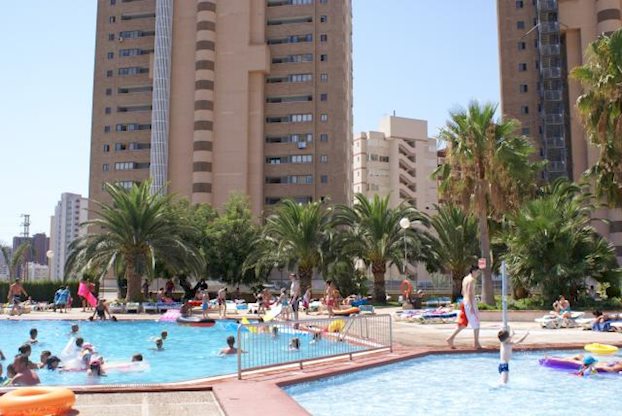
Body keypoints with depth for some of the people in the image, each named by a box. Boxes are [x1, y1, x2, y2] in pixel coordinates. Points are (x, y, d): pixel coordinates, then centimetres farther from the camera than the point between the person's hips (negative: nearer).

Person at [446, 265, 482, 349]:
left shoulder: (465, 279, 15)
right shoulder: (472, 279, -13)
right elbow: (470, 293, -21)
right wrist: (472, 306, -24)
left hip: (464, 301, 9)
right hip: (470, 302, -9)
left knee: (463, 323, 9)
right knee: (476, 323, 3)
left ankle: (451, 338, -2)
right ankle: (476, 343, 11)